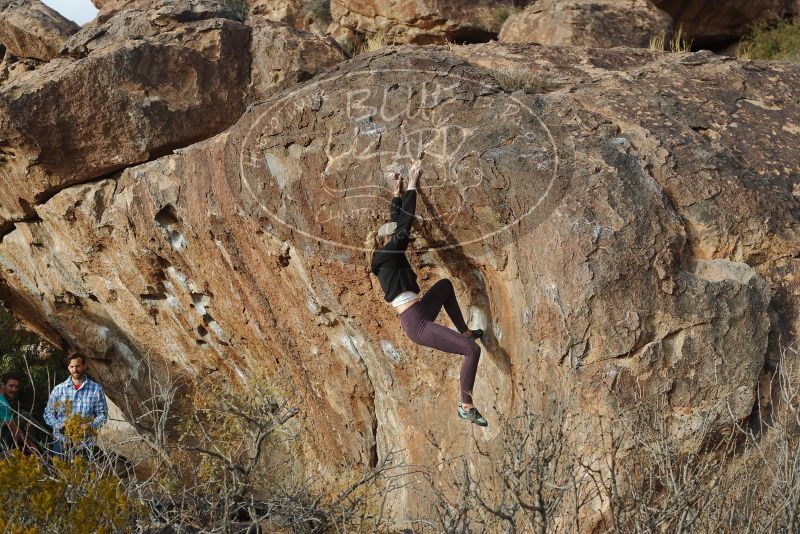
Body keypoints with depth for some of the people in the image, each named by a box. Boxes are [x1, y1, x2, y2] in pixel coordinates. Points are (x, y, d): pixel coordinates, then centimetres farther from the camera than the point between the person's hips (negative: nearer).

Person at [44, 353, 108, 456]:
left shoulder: (96, 389, 2)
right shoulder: (59, 389, 6)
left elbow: (102, 414, 3)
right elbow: (48, 413, 8)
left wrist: (90, 425, -16)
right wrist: (59, 425, -11)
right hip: (61, 443, 1)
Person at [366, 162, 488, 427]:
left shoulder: (386, 255, 15)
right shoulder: (387, 256, -9)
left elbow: (396, 223, 26)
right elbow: (406, 222, -10)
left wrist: (398, 193, 30)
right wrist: (411, 187, -3)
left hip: (420, 315, 11)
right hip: (416, 324, -11)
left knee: (445, 285, 35)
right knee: (472, 350, -18)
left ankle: (465, 332, 37)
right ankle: (466, 406, -7)